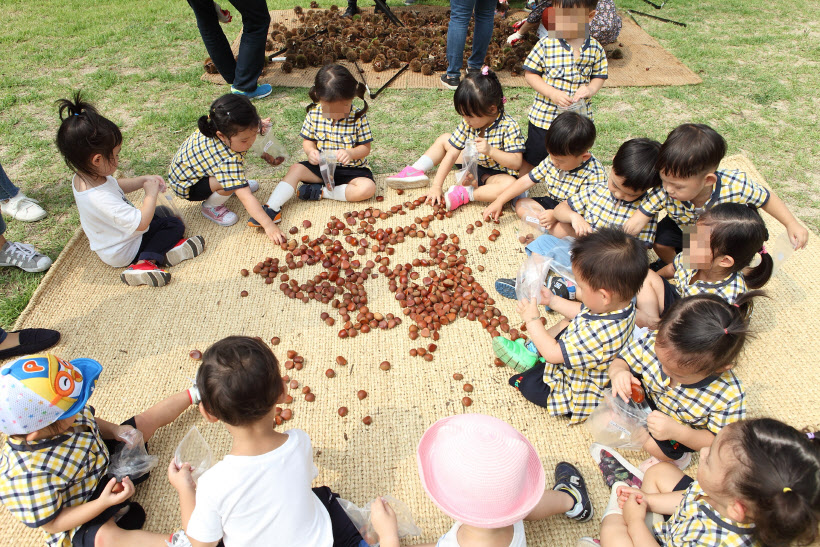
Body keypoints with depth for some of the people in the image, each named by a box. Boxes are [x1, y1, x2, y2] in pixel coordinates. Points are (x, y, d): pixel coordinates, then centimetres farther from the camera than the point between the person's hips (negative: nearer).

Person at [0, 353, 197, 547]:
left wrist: (115, 430, -15)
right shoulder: (26, 474, -37)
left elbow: (90, 421, 5)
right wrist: (103, 503, -38)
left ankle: (193, 393, 33)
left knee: (146, 420, 10)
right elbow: (51, 524, -27)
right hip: (83, 513, -7)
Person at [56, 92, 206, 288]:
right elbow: (141, 223, -39)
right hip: (123, 253, -9)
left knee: (162, 213, 18)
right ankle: (145, 261, -16)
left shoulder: (82, 177, -11)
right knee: (175, 225, -3)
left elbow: (116, 186, 10)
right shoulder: (101, 198, -42)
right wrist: (151, 193, -25)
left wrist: (143, 180, -5)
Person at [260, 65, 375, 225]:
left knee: (368, 188, -29)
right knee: (296, 169, -19)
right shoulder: (314, 114, -6)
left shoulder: (358, 116, -14)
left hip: (351, 169, -2)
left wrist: (350, 153, -30)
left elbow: (365, 147, -8)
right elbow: (308, 140, 4)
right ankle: (272, 208, -24)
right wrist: (311, 151, -20)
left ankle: (321, 192, -20)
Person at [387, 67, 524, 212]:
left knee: (510, 184, -41)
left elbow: (516, 162, -27)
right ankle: (416, 171, 2)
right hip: (473, 165, 6)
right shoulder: (468, 122, -10)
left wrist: (490, 151, -41)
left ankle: (466, 194, -32)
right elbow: (452, 154, -9)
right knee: (444, 139, 9)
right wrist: (436, 186, -14)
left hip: (496, 174, -6)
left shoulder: (508, 127, -25)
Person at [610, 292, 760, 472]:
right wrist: (618, 372, -41)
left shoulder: (729, 395, -38)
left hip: (685, 433, -3)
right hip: (646, 397, 3)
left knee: (655, 446, -20)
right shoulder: (652, 341, -35)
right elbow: (623, 361, -16)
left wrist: (677, 432, -42)